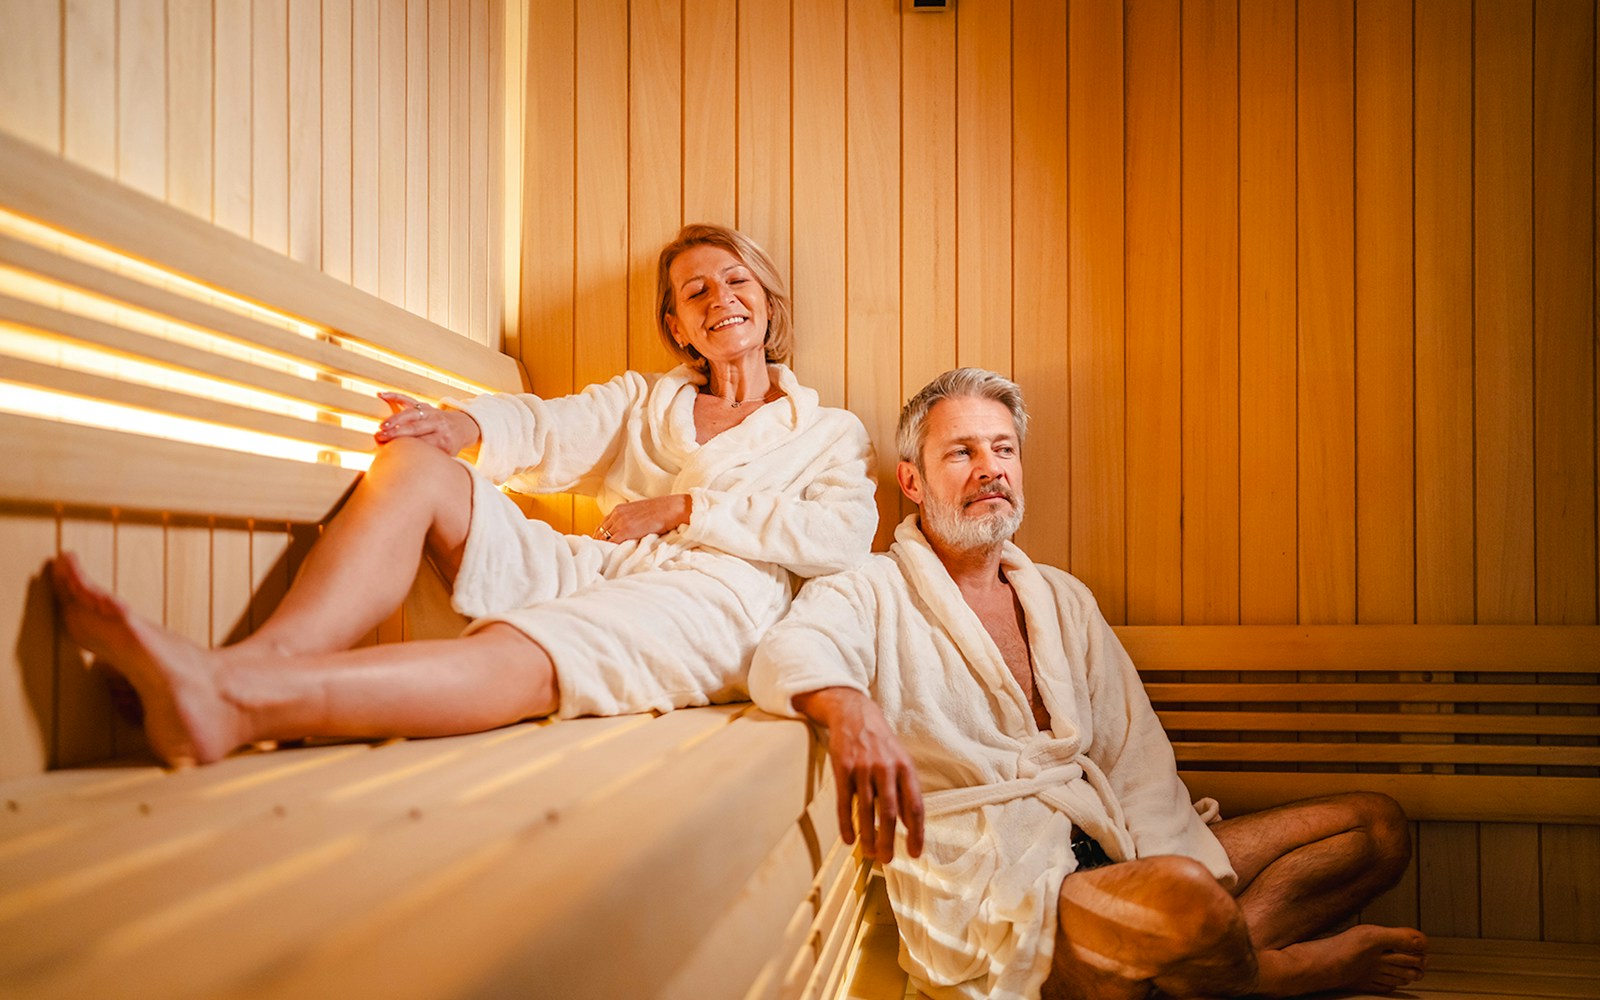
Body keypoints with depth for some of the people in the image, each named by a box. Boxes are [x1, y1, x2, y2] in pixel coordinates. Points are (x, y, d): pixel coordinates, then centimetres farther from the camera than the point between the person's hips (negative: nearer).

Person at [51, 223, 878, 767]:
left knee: (523, 655, -37)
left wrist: (684, 508, -3)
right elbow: (549, 430, 11)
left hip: (710, 597, -4)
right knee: (414, 463, -18)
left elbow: (843, 535, 0)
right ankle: (260, 663, -41)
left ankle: (234, 698, -56)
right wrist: (462, 421, -13)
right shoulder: (642, 400, 30)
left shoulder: (828, 433, 20)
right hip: (589, 572, 5)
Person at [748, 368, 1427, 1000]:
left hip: (1107, 850, 8)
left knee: (1378, 824, 6)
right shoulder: (874, 597, -2)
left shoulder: (1062, 599, 18)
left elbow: (1134, 758, 10)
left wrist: (1175, 902, -8)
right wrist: (849, 707, -50)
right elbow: (791, 650, -25)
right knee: (1185, 897, -36)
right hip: (986, 893, -7)